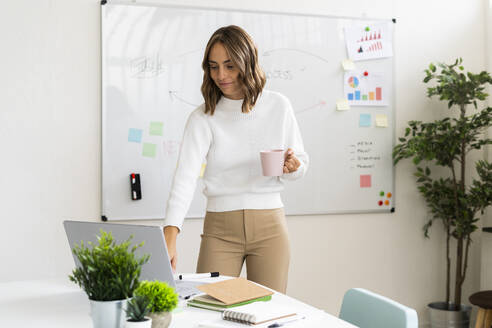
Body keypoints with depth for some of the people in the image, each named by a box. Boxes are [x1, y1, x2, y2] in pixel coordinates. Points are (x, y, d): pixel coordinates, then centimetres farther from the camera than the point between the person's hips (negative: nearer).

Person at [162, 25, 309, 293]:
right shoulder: (202, 117, -5)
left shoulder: (278, 106, 1)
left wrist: (292, 166, -14)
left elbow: (302, 162, 11)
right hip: (220, 230, -1)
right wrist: (169, 240, -30)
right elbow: (185, 176, -18)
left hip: (270, 225, 1)